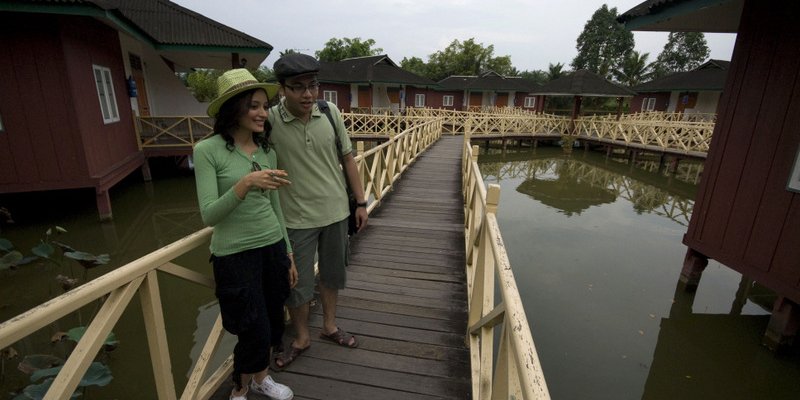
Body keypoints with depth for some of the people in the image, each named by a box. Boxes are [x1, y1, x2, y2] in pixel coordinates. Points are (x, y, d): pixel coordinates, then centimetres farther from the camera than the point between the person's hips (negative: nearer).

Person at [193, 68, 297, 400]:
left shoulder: (268, 151, 3)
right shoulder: (207, 150, -11)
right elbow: (208, 215, -16)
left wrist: (288, 255, 12)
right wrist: (245, 183, -32)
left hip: (272, 248, 5)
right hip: (235, 255, -5)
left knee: (272, 325, 17)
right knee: (255, 332, 6)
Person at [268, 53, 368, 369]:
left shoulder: (331, 112, -6)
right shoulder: (269, 120, -15)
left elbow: (347, 159, 2)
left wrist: (360, 202, 4)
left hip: (336, 211, 3)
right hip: (297, 218, -3)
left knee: (332, 274, 20)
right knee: (297, 283, 10)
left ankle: (329, 326, 44)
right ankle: (301, 338, 37)